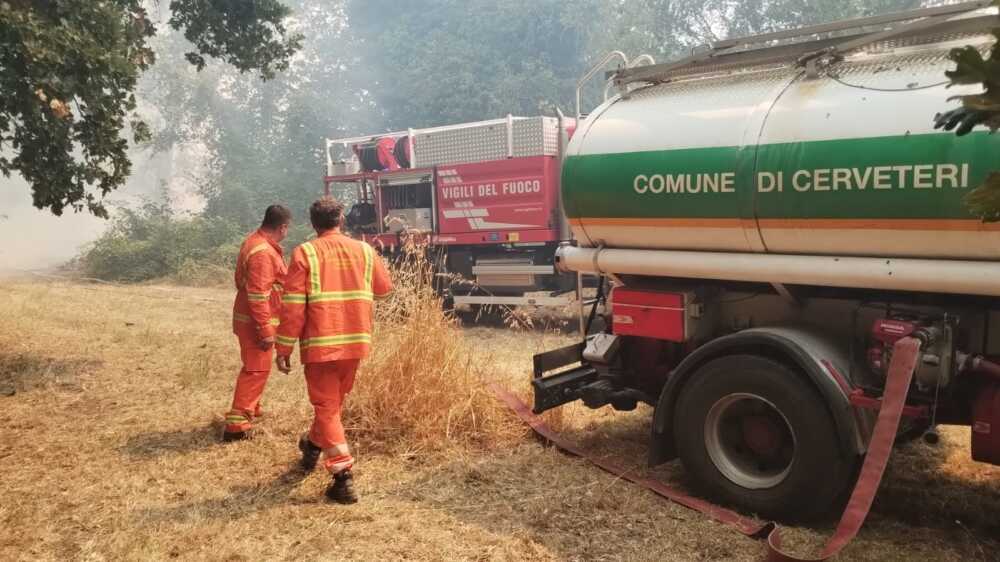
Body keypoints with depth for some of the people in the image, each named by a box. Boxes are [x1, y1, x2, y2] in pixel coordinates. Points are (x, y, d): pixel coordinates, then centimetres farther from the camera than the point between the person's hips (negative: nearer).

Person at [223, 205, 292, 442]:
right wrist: (266, 330, -25)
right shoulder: (263, 252, -24)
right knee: (257, 370, -5)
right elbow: (258, 295, -27)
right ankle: (236, 425, -3)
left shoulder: (255, 242, 9)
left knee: (255, 367, 24)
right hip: (257, 322, -10)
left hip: (249, 318, 10)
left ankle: (251, 408, 41)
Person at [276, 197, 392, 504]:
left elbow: (293, 305, -10)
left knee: (327, 406, 4)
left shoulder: (305, 252, -7)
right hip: (355, 340, 4)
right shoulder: (364, 250, 3)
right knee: (334, 400, 24)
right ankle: (314, 444, 47)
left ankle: (344, 478, -3)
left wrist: (284, 347, -5)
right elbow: (384, 288, 14)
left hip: (320, 342, -4)